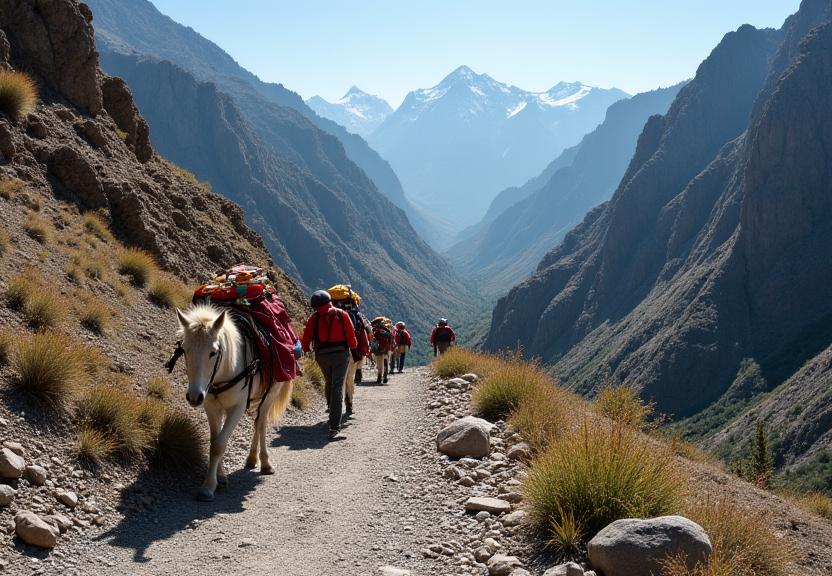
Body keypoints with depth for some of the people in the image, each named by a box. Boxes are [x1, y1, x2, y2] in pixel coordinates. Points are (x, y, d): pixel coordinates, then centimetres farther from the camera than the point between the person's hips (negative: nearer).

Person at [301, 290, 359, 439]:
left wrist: (305, 350, 17)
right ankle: (334, 426, -15)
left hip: (322, 356, 1)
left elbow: (306, 338, 0)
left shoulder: (314, 318, 0)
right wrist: (354, 350, 12)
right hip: (341, 354, -1)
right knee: (337, 388, -6)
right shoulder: (342, 314, 1)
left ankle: (332, 414, 37)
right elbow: (351, 335, 0)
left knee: (329, 384, 23)